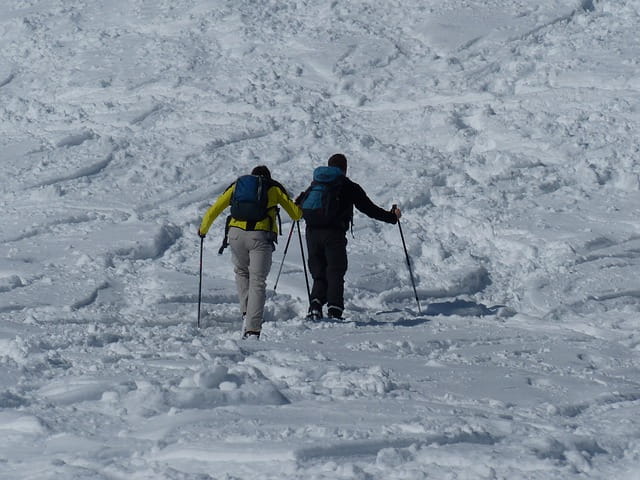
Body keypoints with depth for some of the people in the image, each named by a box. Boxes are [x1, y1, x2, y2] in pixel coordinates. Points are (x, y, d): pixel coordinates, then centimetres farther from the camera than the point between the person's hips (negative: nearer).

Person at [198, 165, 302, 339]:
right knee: (257, 281, 1)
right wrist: (299, 207, 41)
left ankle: (246, 313, 7)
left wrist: (203, 229, 35)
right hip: (261, 237, -2)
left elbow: (214, 210, 19)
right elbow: (296, 214, 17)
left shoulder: (237, 185, 21)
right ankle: (253, 330, -10)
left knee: (241, 273, 25)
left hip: (236, 233, 2)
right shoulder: (275, 188, 17)